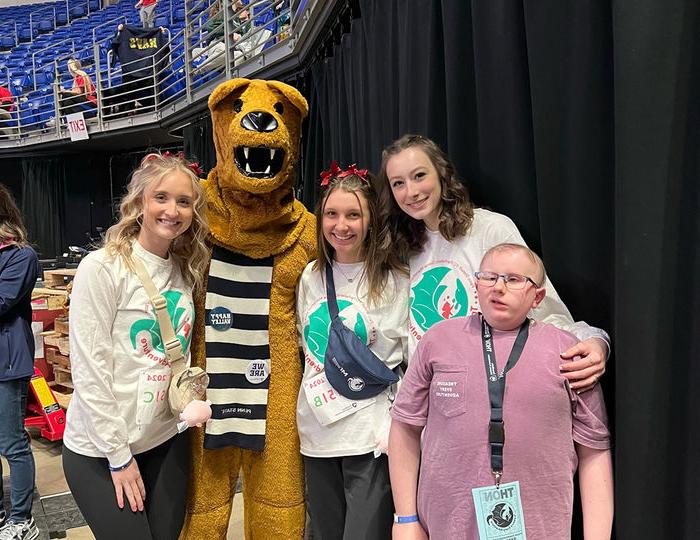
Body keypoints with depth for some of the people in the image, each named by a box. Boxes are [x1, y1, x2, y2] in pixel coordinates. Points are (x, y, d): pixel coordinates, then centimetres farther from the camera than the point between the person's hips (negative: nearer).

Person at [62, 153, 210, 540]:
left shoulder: (184, 272, 5)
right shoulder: (102, 267, -15)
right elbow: (89, 371, -16)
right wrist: (119, 455, -13)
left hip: (167, 442, 6)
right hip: (100, 450, -6)